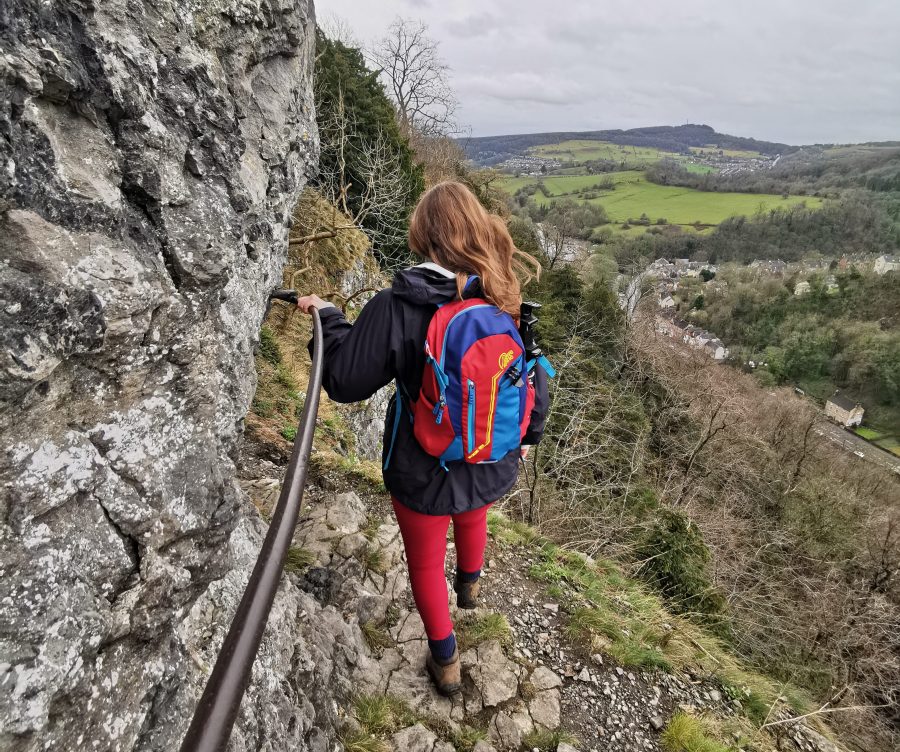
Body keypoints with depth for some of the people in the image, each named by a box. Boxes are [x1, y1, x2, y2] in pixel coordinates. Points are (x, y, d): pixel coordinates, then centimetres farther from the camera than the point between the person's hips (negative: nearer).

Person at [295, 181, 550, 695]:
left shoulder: (396, 307, -25)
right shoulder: (506, 301, -12)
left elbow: (345, 383, -15)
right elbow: (536, 376, -1)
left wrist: (327, 317, 0)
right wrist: (529, 434, 16)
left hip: (424, 474, -4)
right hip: (494, 465, 5)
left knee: (426, 561, 22)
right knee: (473, 517, 37)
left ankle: (446, 662, 44)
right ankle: (470, 584, 68)